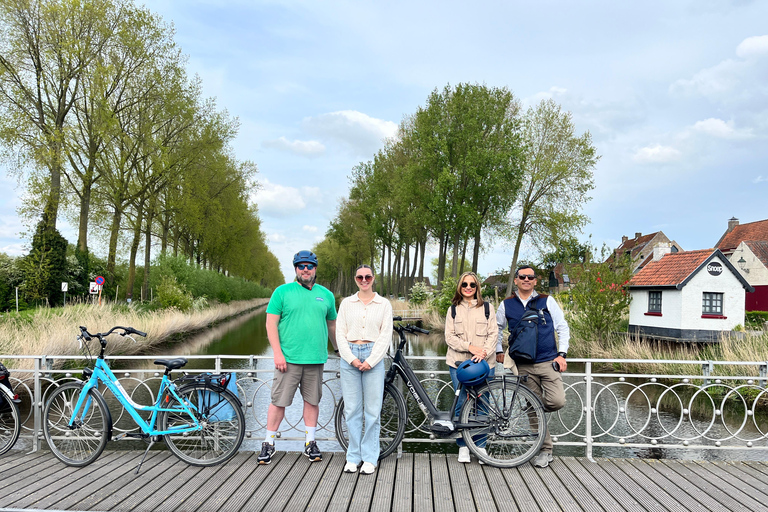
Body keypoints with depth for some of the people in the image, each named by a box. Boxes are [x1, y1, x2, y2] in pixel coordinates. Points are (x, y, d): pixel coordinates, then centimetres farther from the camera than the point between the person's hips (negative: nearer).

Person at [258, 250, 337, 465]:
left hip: (316, 359, 3)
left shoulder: (326, 294, 11)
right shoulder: (282, 291, 1)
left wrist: (339, 350, 21)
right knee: (279, 401, 1)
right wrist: (277, 353, -11)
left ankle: (310, 443, 22)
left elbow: (332, 325, 19)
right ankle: (269, 444, 14)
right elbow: (271, 323, -3)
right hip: (288, 358, -3)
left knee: (312, 400, 10)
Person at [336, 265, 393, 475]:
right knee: (352, 409, 3)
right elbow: (340, 334, 5)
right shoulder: (346, 303, 9)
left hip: (373, 357, -1)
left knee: (373, 410, 0)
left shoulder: (384, 304, 6)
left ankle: (369, 458, 10)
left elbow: (386, 336, 1)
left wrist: (370, 361, -8)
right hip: (349, 357, 1)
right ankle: (353, 457, 14)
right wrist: (352, 359, -7)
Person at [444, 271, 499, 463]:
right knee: (461, 404, 0)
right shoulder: (453, 309, 10)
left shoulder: (487, 308, 8)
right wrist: (469, 347, -13)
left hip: (483, 362, 0)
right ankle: (463, 447, 11)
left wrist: (484, 352, -15)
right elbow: (449, 336, 2)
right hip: (459, 363, 1)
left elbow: (493, 334, 2)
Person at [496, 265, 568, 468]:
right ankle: (545, 450, 16)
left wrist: (562, 354, -3)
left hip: (548, 362, -1)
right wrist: (499, 352, 12)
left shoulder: (547, 301, 3)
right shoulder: (506, 305, 5)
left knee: (557, 402, -17)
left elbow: (563, 328, 6)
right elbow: (497, 329, 20)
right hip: (524, 366, 1)